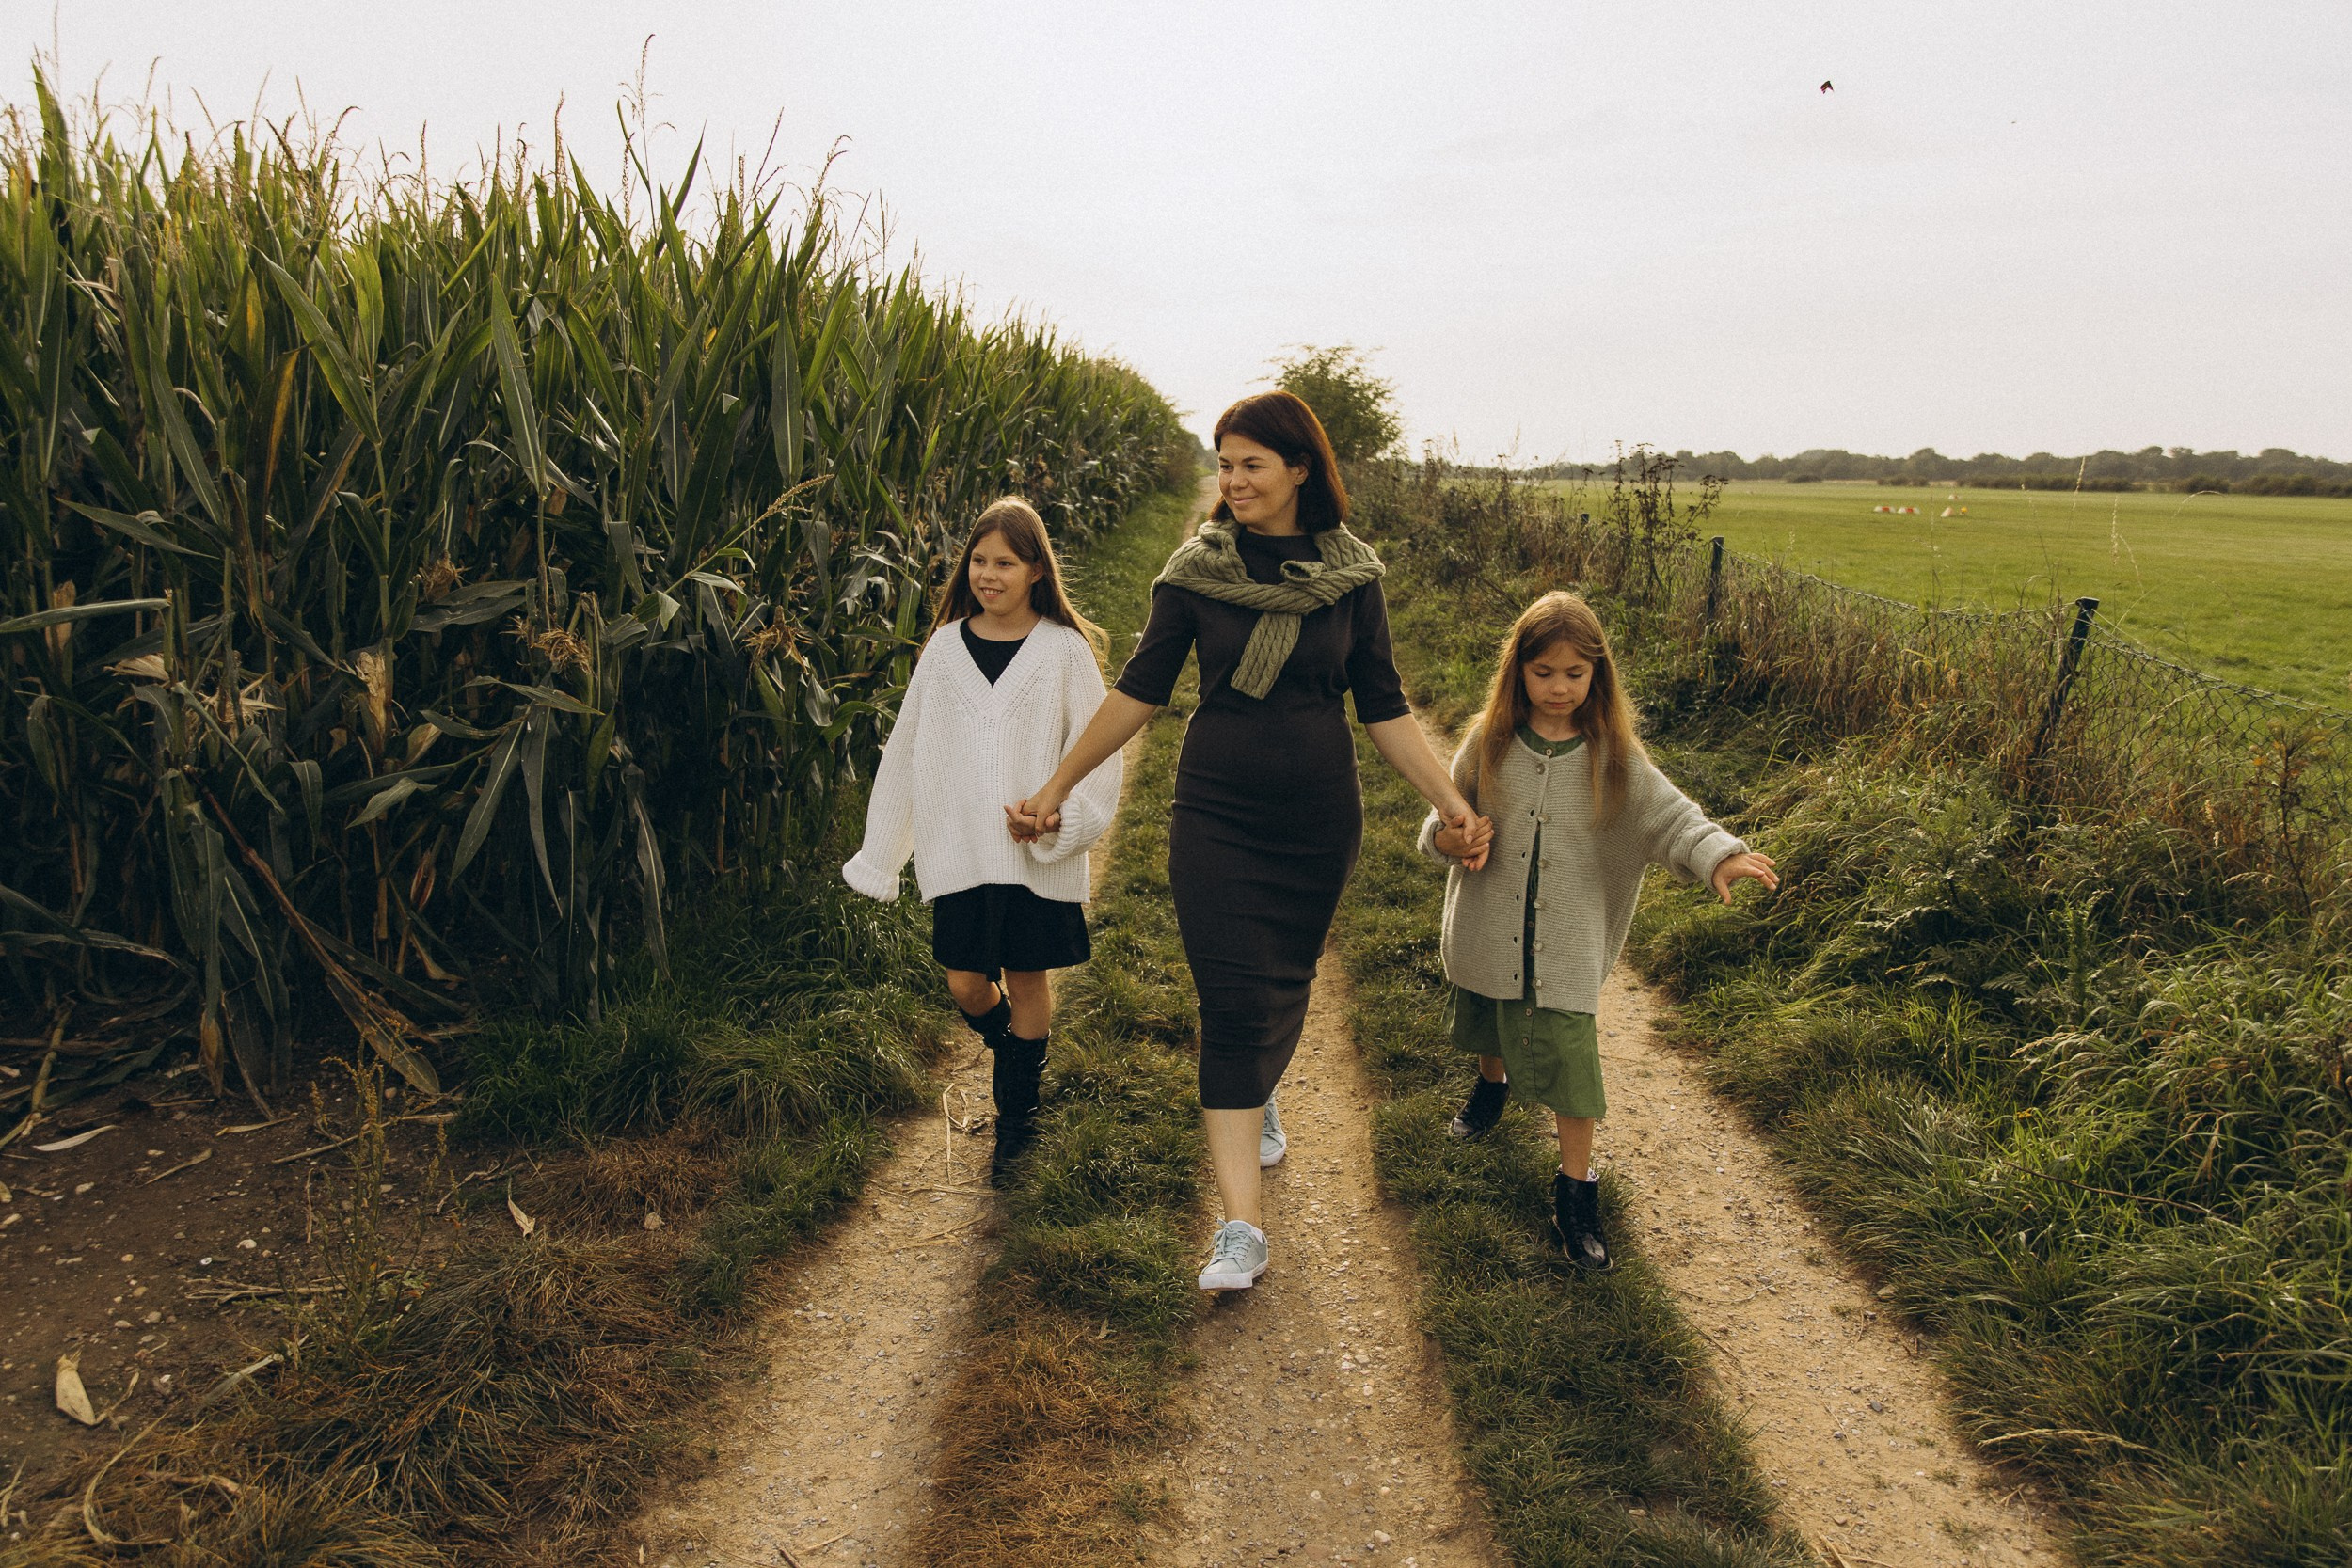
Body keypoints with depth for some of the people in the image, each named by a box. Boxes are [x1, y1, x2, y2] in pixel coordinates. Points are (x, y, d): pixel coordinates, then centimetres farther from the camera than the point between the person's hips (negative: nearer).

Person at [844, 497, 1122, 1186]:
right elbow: (907, 749, 11)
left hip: (1037, 854, -2)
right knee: (967, 985, 3)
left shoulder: (1065, 650, -3)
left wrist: (1060, 816, -19)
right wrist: (880, 852, 13)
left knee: (1026, 978, 7)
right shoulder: (946, 647, 5)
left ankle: (1018, 1117, 25)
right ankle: (1012, 1050, 37)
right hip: (959, 851, 2)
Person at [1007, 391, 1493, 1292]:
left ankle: (1259, 1098, 47)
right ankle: (1242, 1224, -6)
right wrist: (1058, 786, 2)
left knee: (1286, 981, 13)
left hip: (1318, 816, 2)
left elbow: (1383, 710, 3)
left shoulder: (1351, 577, -1)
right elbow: (1139, 691, 1)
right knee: (1231, 1000, -7)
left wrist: (1451, 800, -3)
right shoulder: (1196, 570, -4)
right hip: (1215, 814, -2)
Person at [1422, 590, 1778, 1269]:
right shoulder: (1490, 742, -5)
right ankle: (1492, 1082, 59)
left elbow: (1668, 815, -12)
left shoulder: (1614, 758, -8)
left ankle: (1576, 1185, 9)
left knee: (1567, 1051, -8)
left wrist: (1719, 854, -30)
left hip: (1566, 942, -2)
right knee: (1487, 1025, 24)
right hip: (1488, 930, 2)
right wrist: (1445, 838, -17)